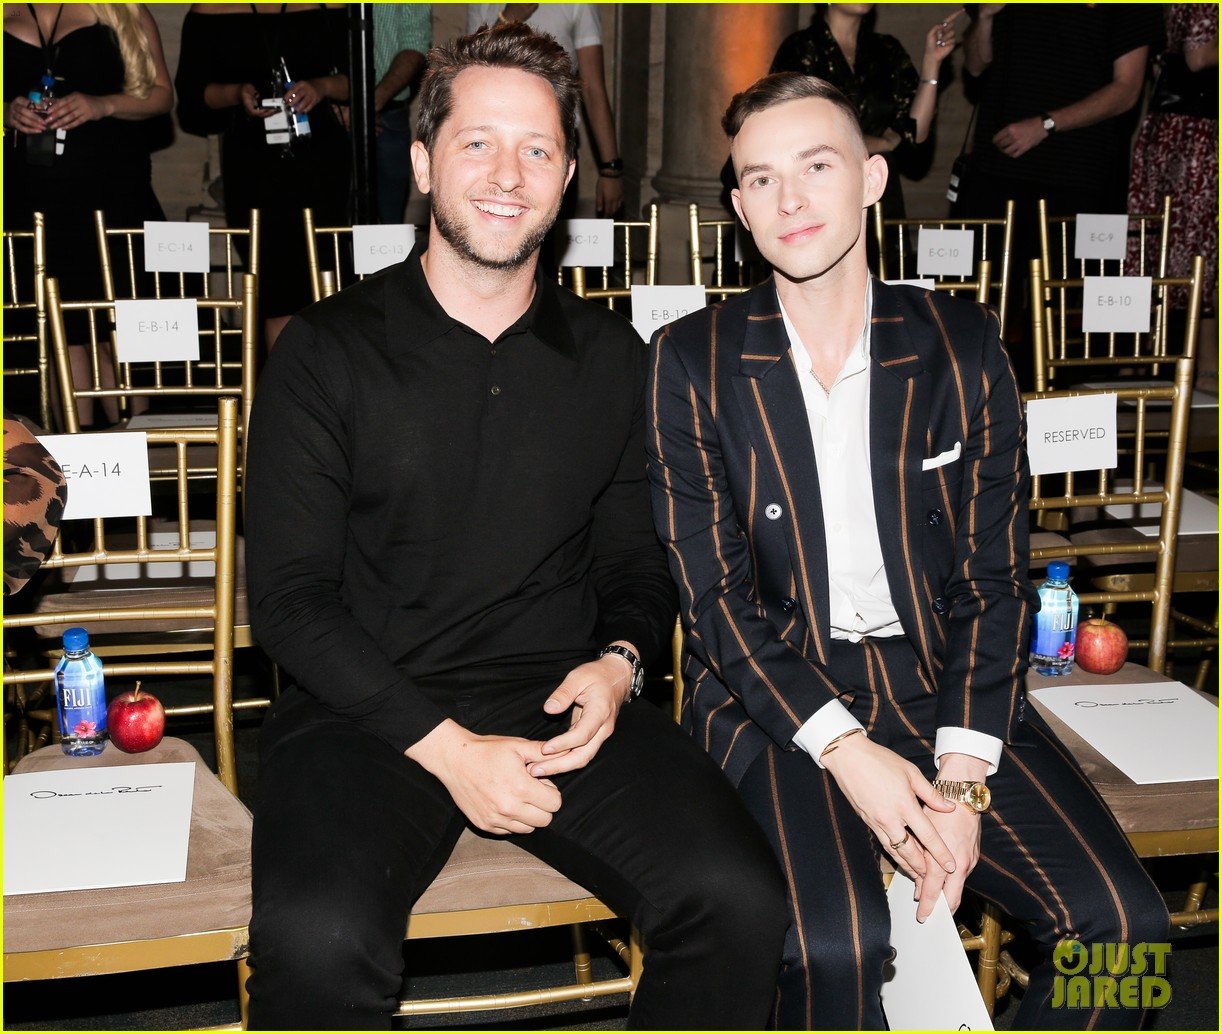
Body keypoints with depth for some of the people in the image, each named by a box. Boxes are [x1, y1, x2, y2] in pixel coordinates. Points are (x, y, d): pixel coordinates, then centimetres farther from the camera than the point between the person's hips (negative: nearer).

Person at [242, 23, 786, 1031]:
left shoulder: (611, 359, 12)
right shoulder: (328, 352, 2)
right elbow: (289, 595, -3)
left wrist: (617, 661, -5)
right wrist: (443, 745, -13)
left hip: (562, 698, 3)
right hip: (370, 709, -2)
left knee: (741, 900, -22)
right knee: (315, 938, -31)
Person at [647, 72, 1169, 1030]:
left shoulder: (962, 341, 5)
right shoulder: (693, 360, 0)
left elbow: (995, 576, 3)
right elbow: (713, 593, -4)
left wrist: (962, 772, -9)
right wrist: (845, 750, -17)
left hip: (944, 682, 3)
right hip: (774, 694, -2)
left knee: (1123, 923, -16)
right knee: (837, 945, -28)